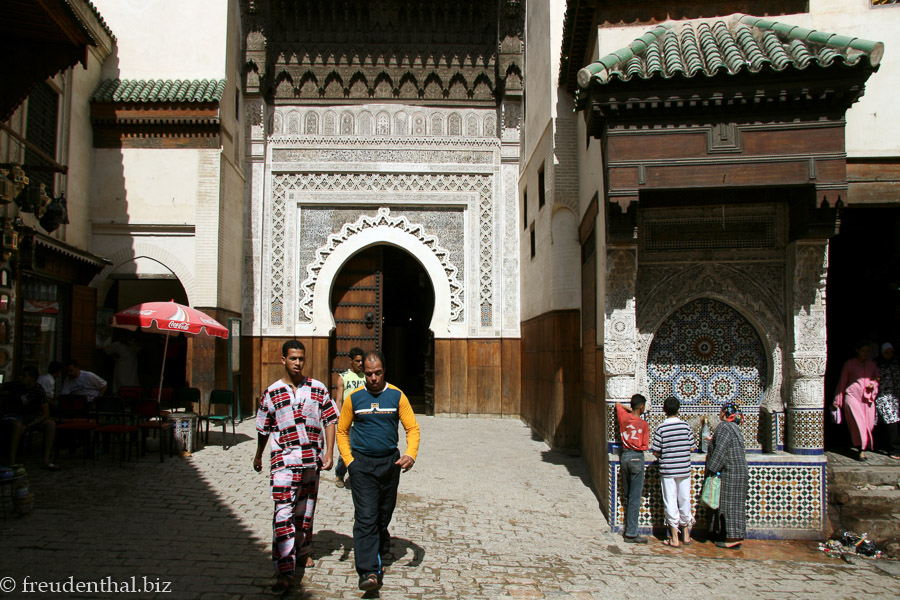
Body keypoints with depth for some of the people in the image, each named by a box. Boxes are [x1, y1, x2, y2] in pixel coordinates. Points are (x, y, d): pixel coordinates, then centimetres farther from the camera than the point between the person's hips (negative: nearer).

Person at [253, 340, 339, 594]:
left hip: (312, 459, 2)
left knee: (305, 512, 14)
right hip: (284, 460, -2)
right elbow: (263, 429, 13)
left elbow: (330, 421, 7)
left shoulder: (318, 389, 5)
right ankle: (285, 572, -13)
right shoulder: (271, 393, 2)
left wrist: (329, 452, -2)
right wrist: (258, 457, 22)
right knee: (283, 513, -12)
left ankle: (302, 552, 35)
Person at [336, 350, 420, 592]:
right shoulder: (354, 398, 0)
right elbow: (342, 431, 8)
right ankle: (368, 570, -12)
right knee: (365, 517, -10)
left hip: (390, 463, 2)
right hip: (362, 463, -1)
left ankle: (378, 555, 36)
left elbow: (412, 428, 0)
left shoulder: (397, 396, 0)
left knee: (384, 515, 14)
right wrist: (349, 461, -3)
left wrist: (410, 454, -16)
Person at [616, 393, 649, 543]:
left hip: (624, 456, 6)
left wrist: (630, 410, 18)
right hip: (636, 458, -6)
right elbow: (645, 446, -9)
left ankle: (628, 529, 21)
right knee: (635, 498, -3)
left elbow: (618, 405, 23)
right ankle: (631, 534, -3)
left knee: (627, 496, 15)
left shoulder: (624, 417, 3)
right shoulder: (643, 424, -10)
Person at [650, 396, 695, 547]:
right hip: (684, 468, 3)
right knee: (685, 499, 14)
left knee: (670, 502, 4)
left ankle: (674, 538, 8)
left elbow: (656, 451, -10)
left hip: (667, 470, -2)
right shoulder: (686, 426, -4)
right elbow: (692, 447, 1)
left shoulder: (661, 428, -11)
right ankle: (686, 534, 26)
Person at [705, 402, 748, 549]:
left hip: (730, 473, -9)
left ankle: (733, 538, -1)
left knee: (729, 504, -4)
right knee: (733, 504, 11)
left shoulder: (724, 427, -14)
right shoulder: (734, 427, 14)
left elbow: (720, 450, -20)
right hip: (739, 471, 9)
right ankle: (735, 537, 15)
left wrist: (711, 469, -16)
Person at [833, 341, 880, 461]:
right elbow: (842, 382, 7)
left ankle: (864, 446, 17)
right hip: (852, 396, -4)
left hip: (868, 398, 4)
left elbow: (877, 379, 23)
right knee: (858, 422, -15)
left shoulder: (872, 364, 16)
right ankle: (862, 450, -15)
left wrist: (873, 385, -2)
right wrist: (837, 400, 5)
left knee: (869, 424, -2)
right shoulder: (849, 364, 5)